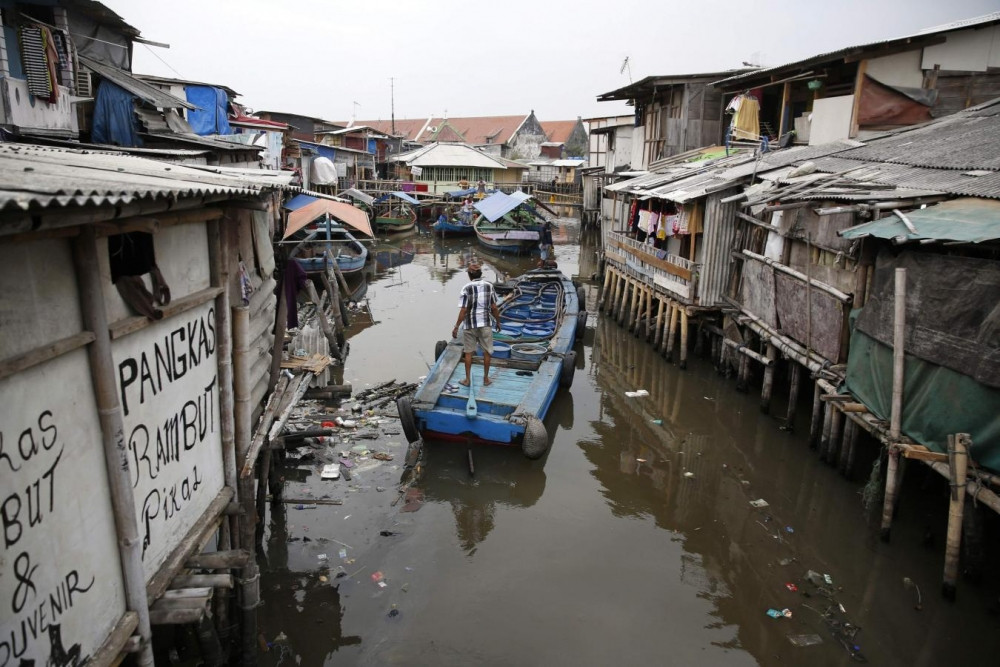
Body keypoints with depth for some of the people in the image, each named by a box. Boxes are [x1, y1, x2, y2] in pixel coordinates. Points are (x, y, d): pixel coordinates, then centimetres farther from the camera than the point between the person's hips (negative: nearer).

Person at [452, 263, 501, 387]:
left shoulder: (467, 288, -10)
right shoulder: (489, 286, -2)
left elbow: (463, 311, -12)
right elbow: (494, 308, 0)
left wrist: (456, 327, -6)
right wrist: (498, 321, 14)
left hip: (470, 325, -1)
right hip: (485, 324, 1)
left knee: (468, 352, 10)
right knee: (487, 352, 12)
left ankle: (467, 379, 16)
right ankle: (486, 379, 19)